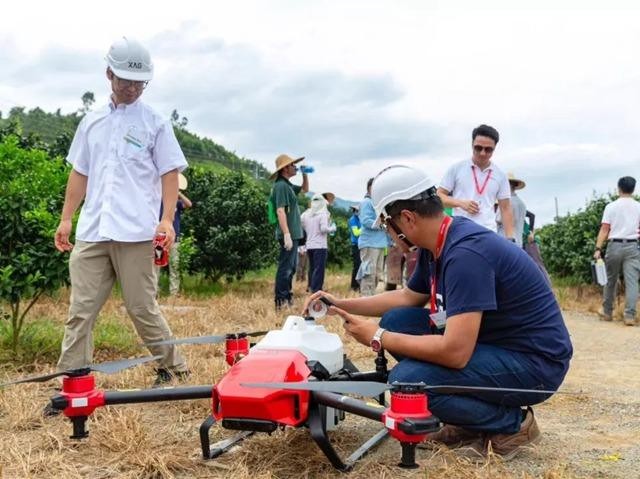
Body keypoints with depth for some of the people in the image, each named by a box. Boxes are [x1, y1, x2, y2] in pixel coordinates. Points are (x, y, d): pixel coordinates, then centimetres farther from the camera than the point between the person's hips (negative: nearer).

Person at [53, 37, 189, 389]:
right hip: (91, 232, 4)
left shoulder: (155, 124, 5)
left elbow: (169, 174, 1)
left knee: (142, 309, 2)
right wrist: (66, 218, 14)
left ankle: (174, 369, 19)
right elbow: (79, 173, 20)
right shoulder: (91, 122, 17)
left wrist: (167, 219, -11)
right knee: (80, 312, 3)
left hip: (135, 233, -4)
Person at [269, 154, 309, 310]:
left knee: (290, 268, 16)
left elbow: (305, 189, 34)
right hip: (289, 234, -10)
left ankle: (287, 298, 24)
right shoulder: (281, 186, -14)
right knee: (285, 268, -8)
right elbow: (280, 211, -22)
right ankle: (280, 302, -5)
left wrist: (305, 174, 17)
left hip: (294, 234, 10)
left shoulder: (288, 185, 16)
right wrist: (286, 234, -28)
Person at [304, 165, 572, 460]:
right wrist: (340, 304, 14)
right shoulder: (435, 245, 2)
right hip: (492, 342, 9)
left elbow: (455, 352, -32)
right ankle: (471, 422, 9)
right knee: (396, 321, 3)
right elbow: (408, 297, 20)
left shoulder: (465, 253, -28)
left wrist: (378, 337, -19)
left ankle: (512, 424, -2)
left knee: (406, 380, -24)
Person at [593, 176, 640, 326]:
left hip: (615, 246, 0)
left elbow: (604, 230, -6)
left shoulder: (611, 206, -2)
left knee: (610, 280, 11)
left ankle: (607, 312, 20)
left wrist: (598, 249, -5)